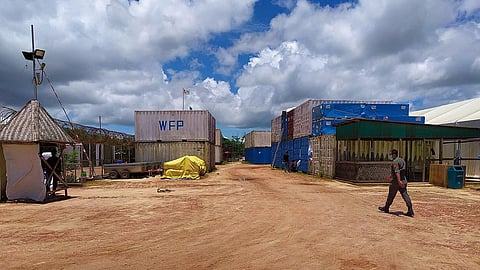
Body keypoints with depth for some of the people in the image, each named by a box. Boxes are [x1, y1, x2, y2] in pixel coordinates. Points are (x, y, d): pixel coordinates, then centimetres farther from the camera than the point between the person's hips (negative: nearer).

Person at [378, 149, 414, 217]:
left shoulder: (395, 162, -16)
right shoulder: (402, 160, 14)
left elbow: (397, 171, -30)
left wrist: (399, 181, -40)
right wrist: (391, 175, 37)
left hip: (396, 181, -8)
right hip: (403, 180, 8)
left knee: (391, 195, 7)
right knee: (405, 195, 2)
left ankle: (386, 208, 23)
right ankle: (410, 211, -6)